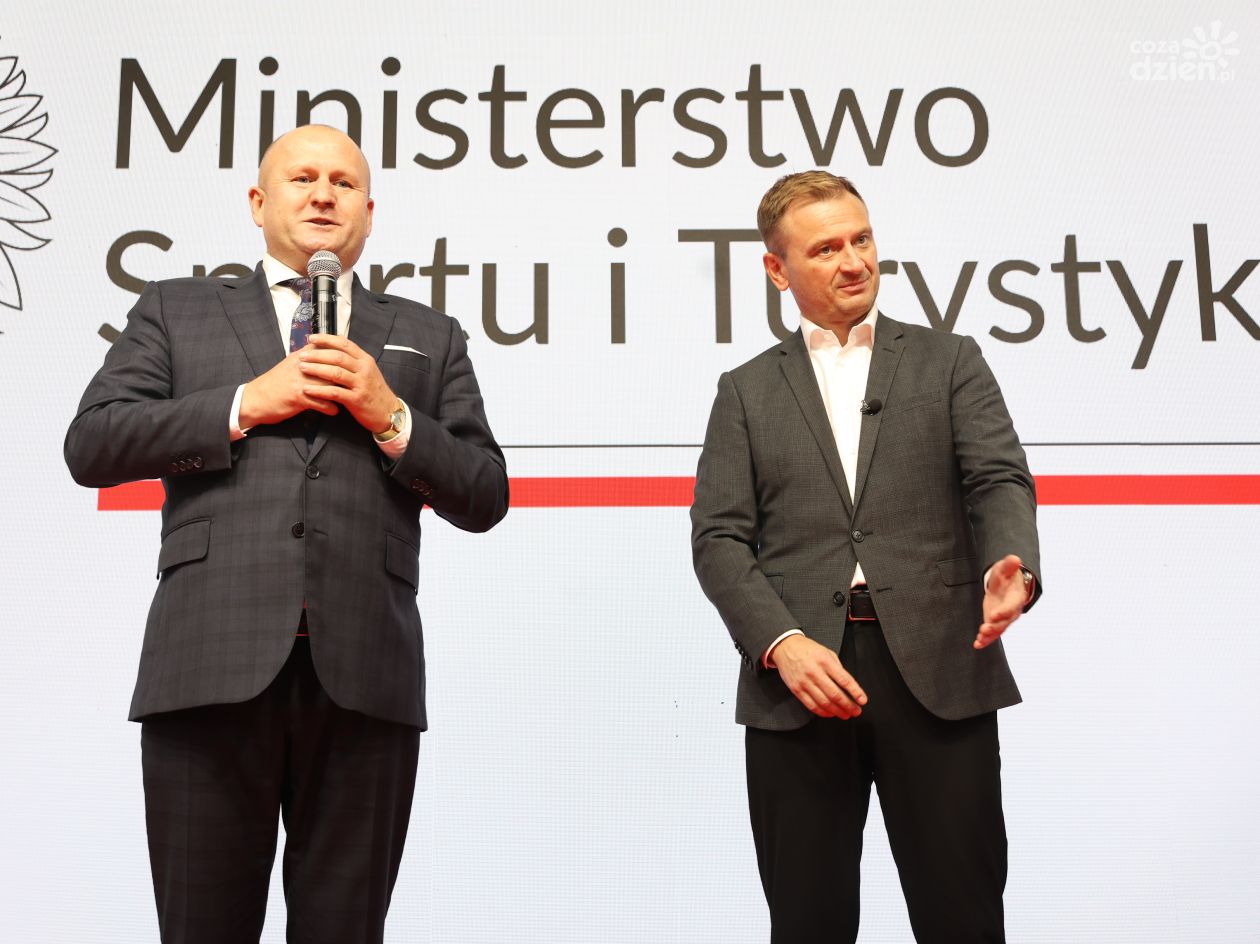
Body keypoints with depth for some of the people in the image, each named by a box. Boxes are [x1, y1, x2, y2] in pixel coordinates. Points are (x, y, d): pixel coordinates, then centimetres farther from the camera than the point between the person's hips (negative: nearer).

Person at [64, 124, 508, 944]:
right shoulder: (176, 311, 17)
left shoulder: (428, 338, 18)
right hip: (212, 663, 0)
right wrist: (246, 402, -5)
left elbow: (485, 499, 11)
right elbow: (91, 445, 4)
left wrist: (391, 416, -4)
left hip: (361, 671, 1)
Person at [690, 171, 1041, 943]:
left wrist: (1011, 567, -23)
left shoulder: (950, 362, 13)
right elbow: (719, 536, 5)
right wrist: (781, 642, -11)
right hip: (798, 678, 1)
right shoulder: (747, 392, 14)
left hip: (938, 672, 0)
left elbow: (999, 480, -1)